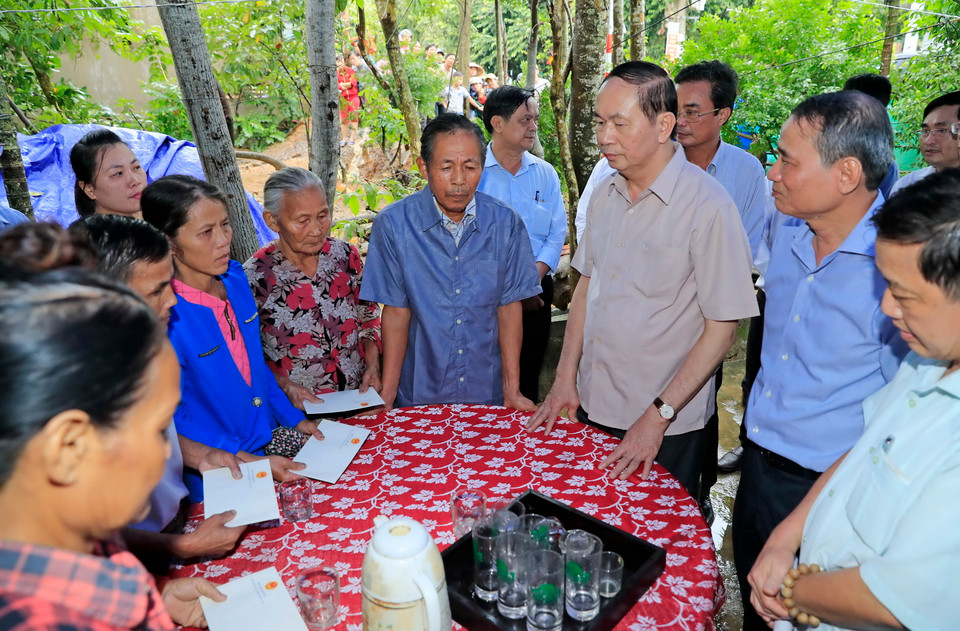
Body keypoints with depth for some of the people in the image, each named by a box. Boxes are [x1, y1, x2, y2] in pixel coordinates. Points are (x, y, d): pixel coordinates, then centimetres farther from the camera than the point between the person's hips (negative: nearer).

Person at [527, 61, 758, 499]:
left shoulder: (708, 206, -18)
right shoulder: (604, 193, 3)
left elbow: (721, 329, -16)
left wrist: (658, 415, -16)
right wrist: (565, 376, 6)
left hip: (666, 428, -5)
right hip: (592, 406, 6)